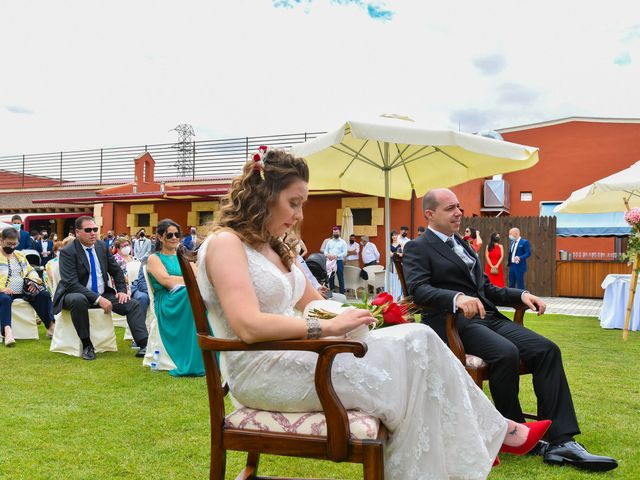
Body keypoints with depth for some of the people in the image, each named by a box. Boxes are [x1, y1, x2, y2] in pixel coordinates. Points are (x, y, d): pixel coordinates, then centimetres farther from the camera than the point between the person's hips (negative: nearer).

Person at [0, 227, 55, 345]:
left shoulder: (20, 255, 20)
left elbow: (31, 271, 24)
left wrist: (34, 281, 0)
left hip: (24, 292, 5)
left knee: (44, 294, -16)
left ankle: (51, 326, -16)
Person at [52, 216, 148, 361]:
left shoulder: (102, 246, 3)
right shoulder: (67, 252, -14)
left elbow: (116, 271, 14)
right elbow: (72, 284, -23)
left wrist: (122, 290, -3)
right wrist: (98, 299, -30)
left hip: (103, 294, 6)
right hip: (76, 295, -5)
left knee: (133, 304, -12)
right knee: (78, 300, -39)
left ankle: (144, 344, -18)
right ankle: (86, 345, -24)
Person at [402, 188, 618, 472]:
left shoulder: (462, 244, 25)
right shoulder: (417, 249, 1)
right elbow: (418, 289, -18)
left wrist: (521, 295, 9)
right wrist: (458, 298, -36)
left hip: (489, 317, 8)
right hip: (456, 323, -7)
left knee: (547, 349, -14)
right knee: (506, 352, -33)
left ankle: (561, 442, -16)